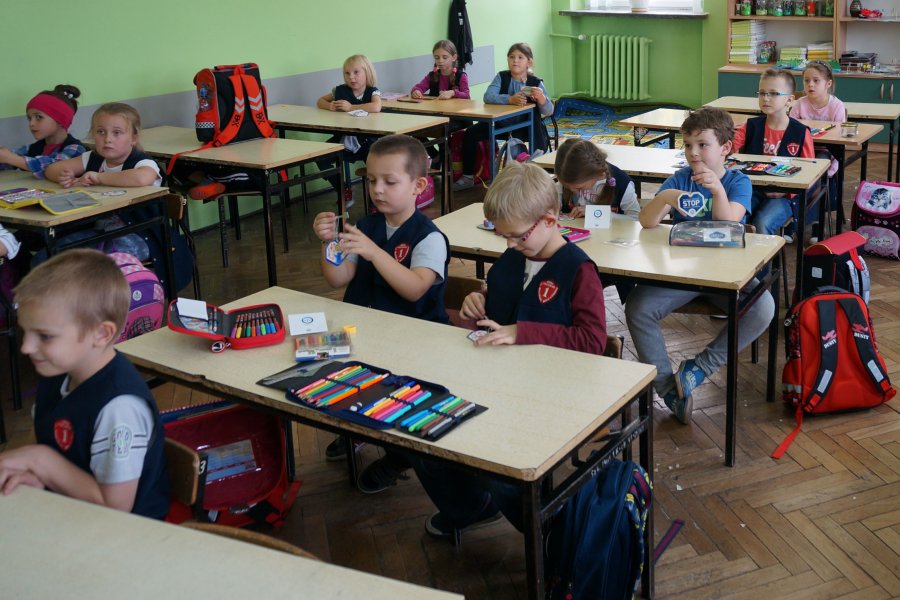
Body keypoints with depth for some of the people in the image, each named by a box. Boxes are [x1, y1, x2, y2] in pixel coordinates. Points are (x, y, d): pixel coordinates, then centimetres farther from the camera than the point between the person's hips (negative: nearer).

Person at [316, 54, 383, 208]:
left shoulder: (373, 92, -8)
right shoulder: (341, 90, 3)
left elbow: (376, 107, -31)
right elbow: (320, 101, 18)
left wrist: (351, 107, -25)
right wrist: (329, 106, -6)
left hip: (366, 139, -4)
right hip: (344, 139, 4)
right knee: (320, 157, -15)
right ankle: (344, 192, 7)